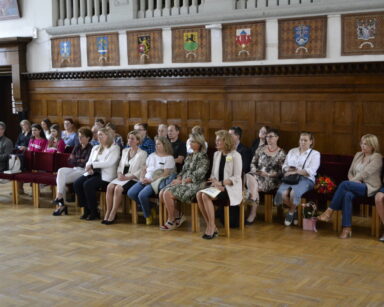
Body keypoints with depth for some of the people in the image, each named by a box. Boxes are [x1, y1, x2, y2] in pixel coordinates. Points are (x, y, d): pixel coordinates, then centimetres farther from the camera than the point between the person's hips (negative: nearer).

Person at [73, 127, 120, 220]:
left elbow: (109, 163, -14)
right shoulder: (95, 148, 24)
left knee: (87, 185, -29)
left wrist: (92, 165, -15)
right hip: (93, 173, 7)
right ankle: (86, 210, -6)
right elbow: (89, 161, 18)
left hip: (105, 175, -7)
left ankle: (94, 212, -14)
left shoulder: (114, 148, 1)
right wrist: (89, 167, -6)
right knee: (77, 184, -18)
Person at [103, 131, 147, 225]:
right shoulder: (125, 151, 21)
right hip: (122, 177, 6)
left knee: (118, 188, -31)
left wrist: (127, 177, -15)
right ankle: (107, 213, -21)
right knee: (110, 187, -24)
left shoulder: (142, 153, 0)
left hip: (133, 179, -5)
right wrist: (119, 174, -2)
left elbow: (142, 170, -8)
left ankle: (112, 215, -23)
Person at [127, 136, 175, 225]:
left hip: (157, 182, -7)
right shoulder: (152, 155, 21)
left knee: (142, 195, -30)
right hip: (146, 180, 7)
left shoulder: (169, 158, -1)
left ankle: (148, 216, -5)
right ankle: (147, 207, 6)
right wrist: (142, 178, 0)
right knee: (130, 193, -15)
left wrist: (151, 180, -16)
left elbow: (165, 174, -10)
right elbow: (145, 169, 21)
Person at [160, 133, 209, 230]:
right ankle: (177, 215, 4)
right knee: (162, 193, -10)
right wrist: (178, 179, -2)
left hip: (194, 185, -8)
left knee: (168, 194, -23)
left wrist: (181, 181, -15)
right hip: (183, 183, 8)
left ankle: (171, 221, -7)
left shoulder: (203, 157, -7)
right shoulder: (189, 156, 18)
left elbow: (198, 176, -15)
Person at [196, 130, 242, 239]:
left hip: (231, 189, -6)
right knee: (199, 194, -23)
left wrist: (221, 183, -22)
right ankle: (211, 227, -16)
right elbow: (213, 174, 15)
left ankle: (211, 227, -16)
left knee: (206, 196, -29)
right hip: (218, 187, 6)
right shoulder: (216, 154, 15)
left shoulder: (235, 156, -5)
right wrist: (215, 182, -8)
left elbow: (236, 178, -10)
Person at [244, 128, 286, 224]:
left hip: (271, 180, -4)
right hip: (257, 175, 4)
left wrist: (268, 174, -16)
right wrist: (254, 170, -6)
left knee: (252, 184, -33)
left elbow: (281, 171, -2)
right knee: (248, 176, -33)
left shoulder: (281, 153, 4)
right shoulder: (260, 149, 16)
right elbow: (253, 163, 16)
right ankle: (253, 209, -33)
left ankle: (253, 212, -25)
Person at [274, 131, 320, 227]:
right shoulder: (292, 151, 23)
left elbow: (310, 171, -5)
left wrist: (295, 172, -14)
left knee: (294, 193, -36)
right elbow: (284, 166, 19)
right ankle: (294, 210, -2)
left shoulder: (315, 154, 9)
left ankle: (291, 212, -6)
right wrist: (288, 169, -5)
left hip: (306, 179, -3)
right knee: (283, 193, -31)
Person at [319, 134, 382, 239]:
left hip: (369, 187, -5)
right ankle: (347, 228, -36)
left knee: (344, 184, -32)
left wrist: (352, 182, -16)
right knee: (347, 195, -33)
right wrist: (353, 181, -3)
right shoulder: (358, 155, 19)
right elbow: (350, 172, 17)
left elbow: (364, 173, -14)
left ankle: (329, 212, -24)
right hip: (356, 186, 5)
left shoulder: (377, 157, -2)